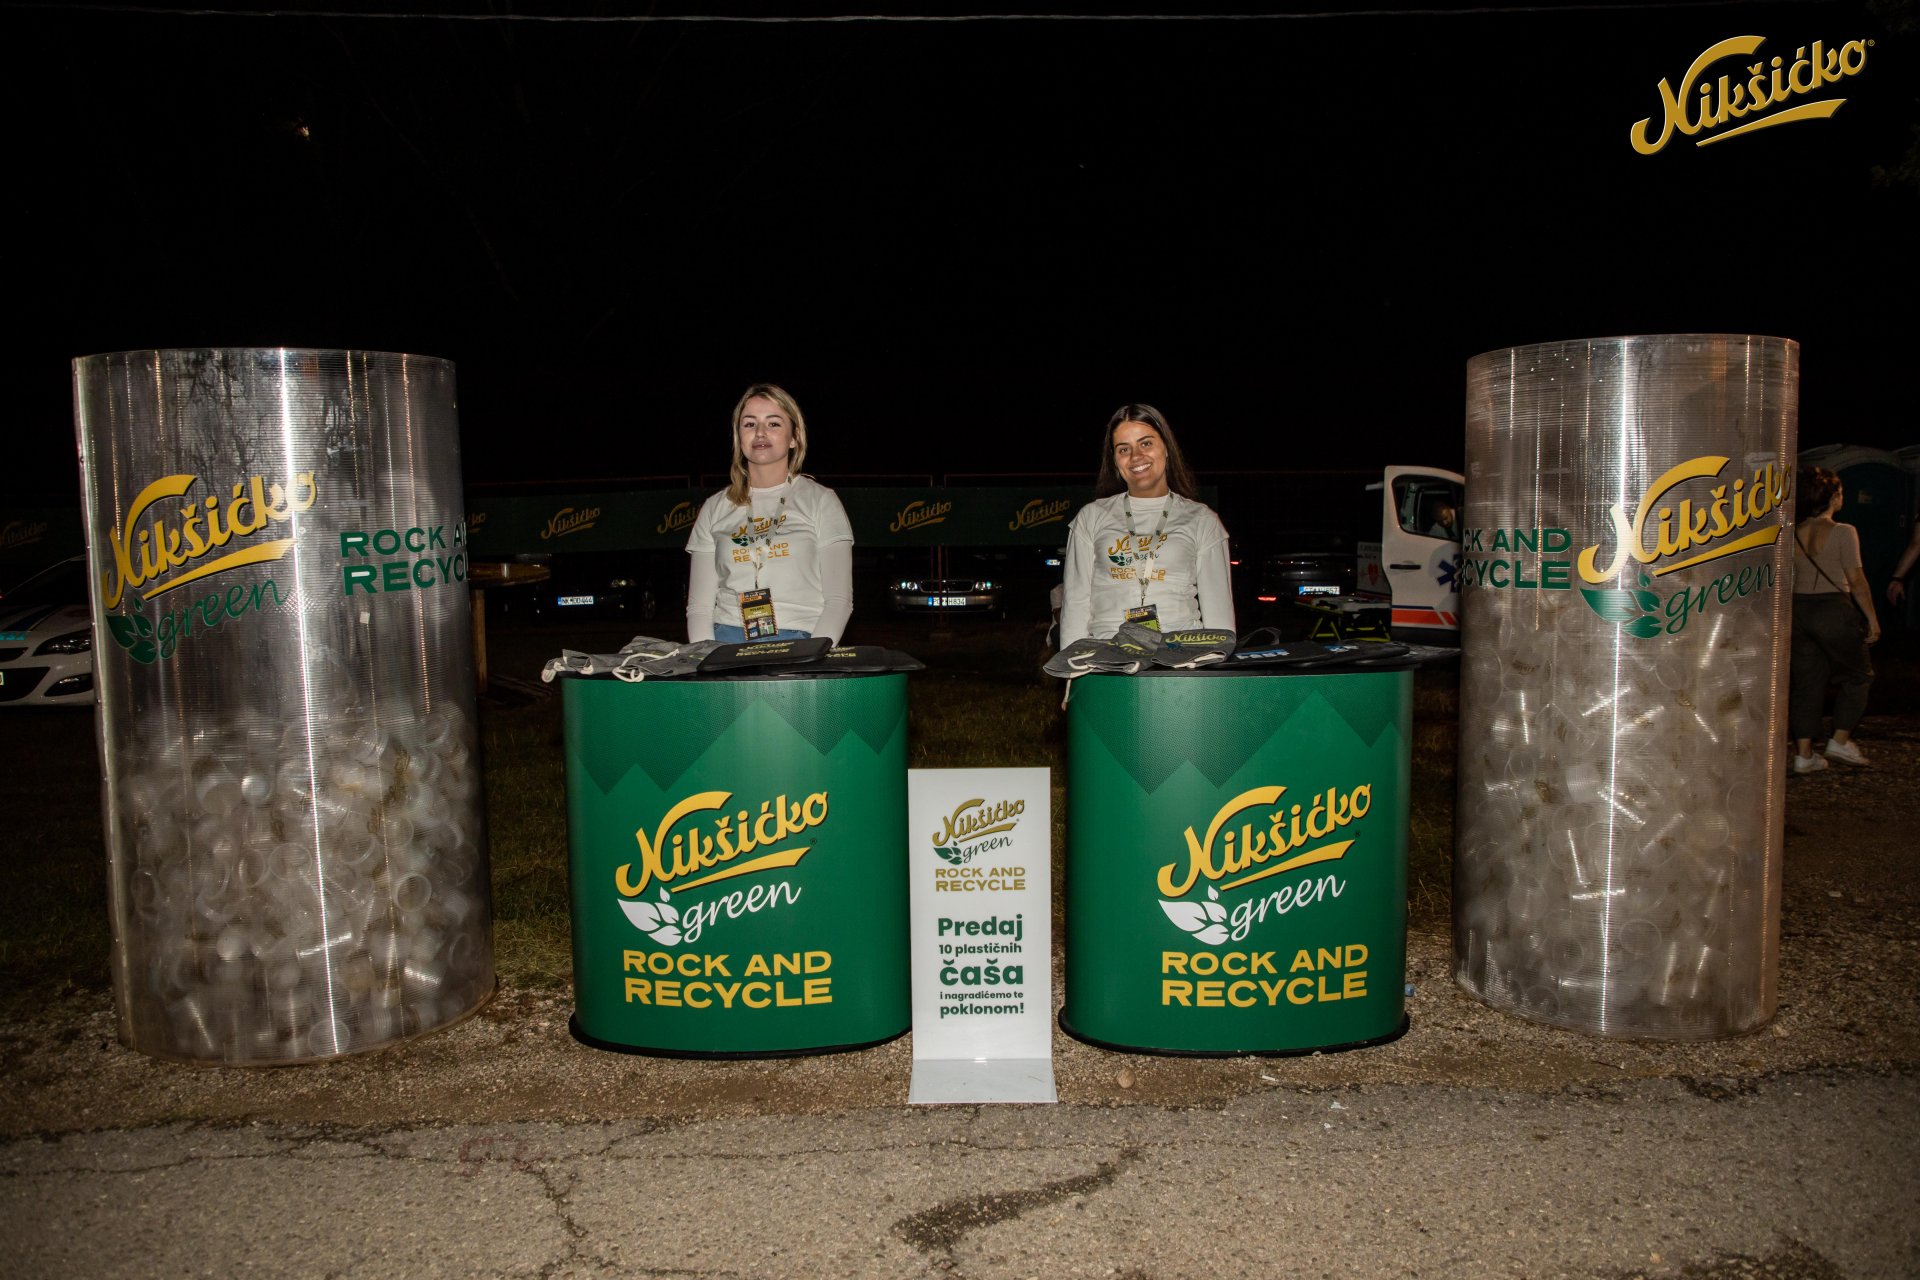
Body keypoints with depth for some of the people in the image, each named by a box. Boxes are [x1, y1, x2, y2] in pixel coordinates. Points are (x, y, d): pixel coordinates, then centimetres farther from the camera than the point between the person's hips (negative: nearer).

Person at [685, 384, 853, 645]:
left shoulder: (820, 500, 8)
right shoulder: (715, 508, 15)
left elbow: (839, 599, 0)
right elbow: (699, 604, 12)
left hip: (799, 642, -2)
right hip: (726, 641, 2)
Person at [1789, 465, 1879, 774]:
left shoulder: (1794, 533, 4)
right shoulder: (1843, 532, -11)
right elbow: (1856, 580, -10)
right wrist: (1871, 618, -2)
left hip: (1799, 611, 5)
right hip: (1834, 611, -5)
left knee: (1807, 682, 9)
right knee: (1858, 675, 16)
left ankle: (1803, 754, 8)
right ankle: (1840, 741, 13)